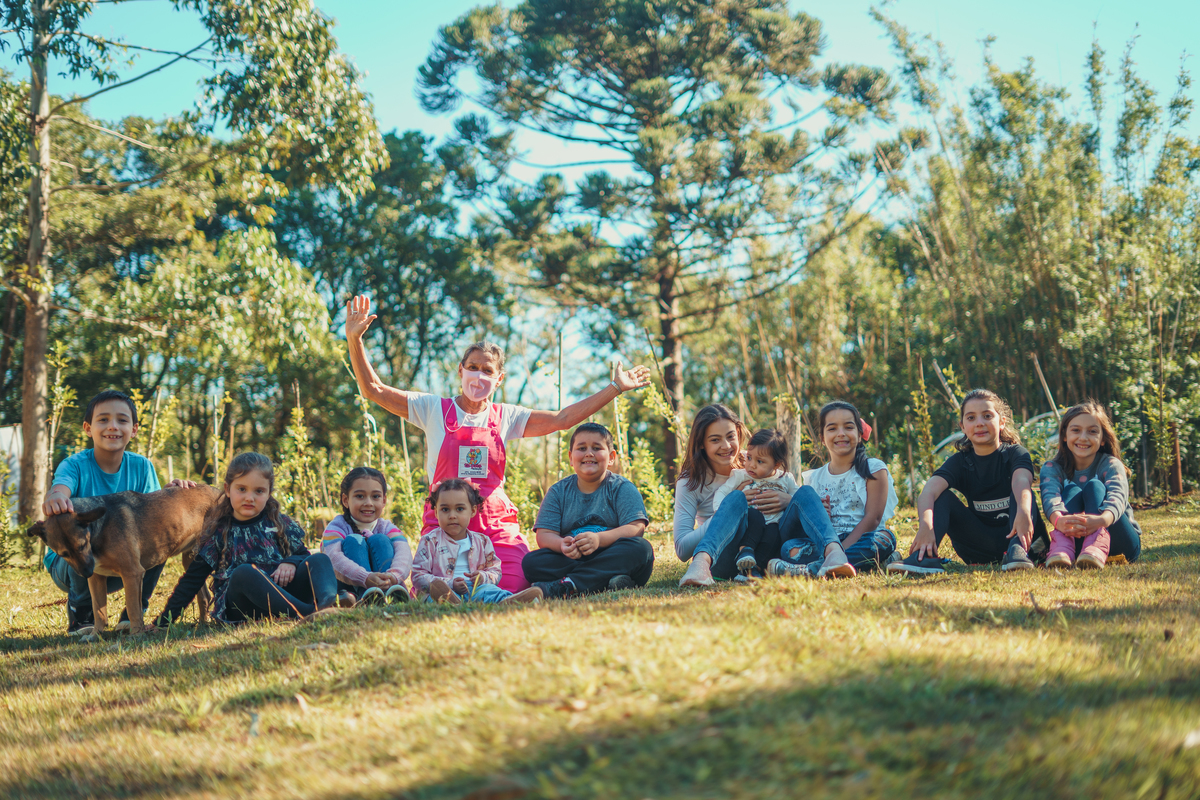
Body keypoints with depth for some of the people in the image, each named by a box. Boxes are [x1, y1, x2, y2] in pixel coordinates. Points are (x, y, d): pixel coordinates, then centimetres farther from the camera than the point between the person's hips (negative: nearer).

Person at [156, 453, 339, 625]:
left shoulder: (279, 523, 17)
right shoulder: (218, 531, 12)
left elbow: (302, 554, 18)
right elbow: (192, 580, 14)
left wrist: (291, 563, -7)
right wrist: (163, 621, 11)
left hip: (285, 592, 3)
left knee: (319, 559, -19)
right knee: (243, 571, -34)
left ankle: (327, 603, -53)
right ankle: (308, 613, -50)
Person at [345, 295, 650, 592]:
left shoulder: (505, 417, 10)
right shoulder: (435, 410, 3)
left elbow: (561, 419, 6)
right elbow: (373, 390, -2)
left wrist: (615, 388, 4)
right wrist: (354, 341, -13)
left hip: (496, 521, 2)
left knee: (514, 587, -18)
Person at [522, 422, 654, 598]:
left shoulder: (622, 488, 6)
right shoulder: (558, 492, 12)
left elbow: (636, 528, -9)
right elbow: (544, 535, 2)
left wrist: (599, 539, -28)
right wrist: (563, 545, -24)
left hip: (612, 558, -1)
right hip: (569, 561, 2)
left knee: (640, 548, -32)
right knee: (531, 562, -23)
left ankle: (564, 586, -39)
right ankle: (606, 581, -36)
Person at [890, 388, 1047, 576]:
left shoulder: (1015, 454, -5)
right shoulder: (960, 462, 1)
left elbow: (1022, 481, -30)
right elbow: (929, 490, -20)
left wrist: (1023, 513, -55)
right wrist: (926, 525, -43)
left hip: (1014, 533, -2)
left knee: (1019, 493, -25)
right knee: (942, 496, -12)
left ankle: (1017, 549, -45)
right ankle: (924, 555, -30)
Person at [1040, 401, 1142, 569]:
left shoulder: (1110, 465, -5)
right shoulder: (1052, 468, 0)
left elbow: (1117, 497, -28)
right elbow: (1050, 497, -24)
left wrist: (1101, 520, -55)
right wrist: (1059, 520, -52)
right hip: (1075, 542, 1)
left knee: (1094, 486, -20)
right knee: (1072, 490, -19)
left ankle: (1097, 547, -52)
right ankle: (1062, 548, -51)